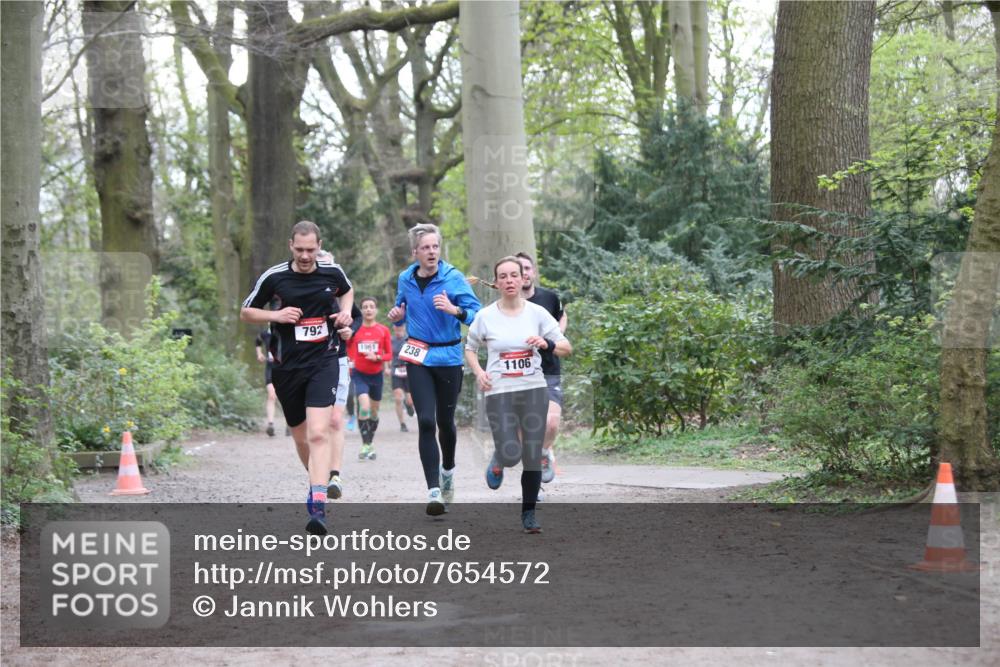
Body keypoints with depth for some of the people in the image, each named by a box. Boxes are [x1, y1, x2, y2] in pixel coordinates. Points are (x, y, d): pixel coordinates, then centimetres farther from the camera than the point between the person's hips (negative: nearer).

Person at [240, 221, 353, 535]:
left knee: (318, 433, -18)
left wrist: (345, 312, 4)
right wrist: (276, 315, -12)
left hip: (323, 360, -1)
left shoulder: (332, 272, 1)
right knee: (301, 437, 11)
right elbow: (245, 312, 6)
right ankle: (316, 483, 40)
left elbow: (347, 290, 25)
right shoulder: (273, 277, -5)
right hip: (287, 365, 1)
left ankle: (318, 506, -25)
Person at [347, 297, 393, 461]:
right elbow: (349, 352, 9)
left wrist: (377, 357, -16)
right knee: (364, 407, -21)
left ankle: (369, 444, 29)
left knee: (374, 412, 12)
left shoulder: (383, 330, -2)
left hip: (376, 374, 2)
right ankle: (365, 446, -15)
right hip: (359, 374, -2)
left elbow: (389, 355, 1)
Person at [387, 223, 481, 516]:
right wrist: (396, 316, -2)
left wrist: (455, 310, -33)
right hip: (418, 357, 1)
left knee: (445, 421, 12)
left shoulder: (454, 277, -9)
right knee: (426, 421, -12)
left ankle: (448, 469, 43)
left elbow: (477, 314, -15)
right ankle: (434, 491, -12)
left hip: (448, 357, -1)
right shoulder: (406, 279, 3)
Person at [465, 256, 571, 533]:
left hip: (534, 390, 1)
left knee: (533, 457, 1)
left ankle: (528, 513, 15)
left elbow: (567, 348, 2)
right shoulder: (486, 316, -1)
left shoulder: (537, 313, 1)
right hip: (499, 393, -1)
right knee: (510, 454, -11)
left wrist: (547, 344, -18)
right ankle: (497, 463, 26)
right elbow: (469, 348, 13)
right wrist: (478, 372, -5)